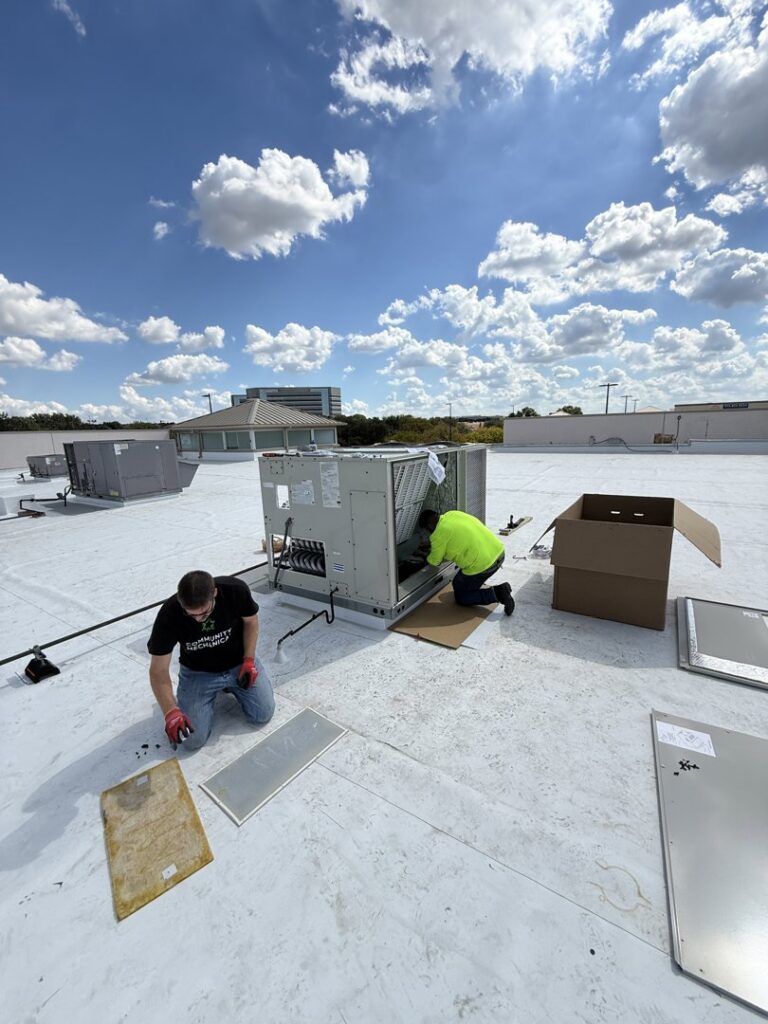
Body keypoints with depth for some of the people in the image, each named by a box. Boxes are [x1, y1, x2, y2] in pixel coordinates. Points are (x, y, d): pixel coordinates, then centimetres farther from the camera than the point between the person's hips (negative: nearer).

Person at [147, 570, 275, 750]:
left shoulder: (235, 590, -29)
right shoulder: (169, 614, -29)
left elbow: (250, 621, -7)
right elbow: (158, 671, -21)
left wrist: (249, 660, -13)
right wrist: (171, 712, -33)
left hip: (238, 663, 1)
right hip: (198, 673, 0)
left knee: (263, 715, -5)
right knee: (192, 739, -9)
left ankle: (230, 685, 20)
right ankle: (213, 692, 18)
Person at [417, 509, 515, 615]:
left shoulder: (438, 535, -10)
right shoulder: (452, 514, 11)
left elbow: (435, 561, 5)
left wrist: (428, 558, 28)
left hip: (482, 565, -9)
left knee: (460, 597, 13)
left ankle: (496, 594, -4)